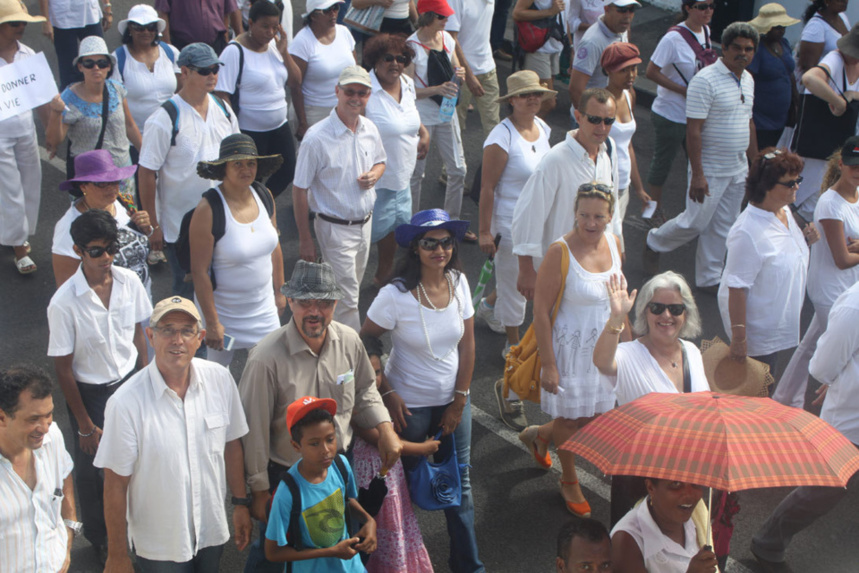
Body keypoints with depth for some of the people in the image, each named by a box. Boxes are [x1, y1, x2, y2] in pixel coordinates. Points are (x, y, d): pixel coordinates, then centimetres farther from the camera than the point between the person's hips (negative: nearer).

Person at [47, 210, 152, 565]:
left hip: (128, 381, 3)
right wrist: (85, 424, -10)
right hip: (90, 392, -3)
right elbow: (63, 368, -16)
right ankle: (98, 536, 44)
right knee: (91, 466, 17)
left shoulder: (129, 282, -14)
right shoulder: (64, 303, -26)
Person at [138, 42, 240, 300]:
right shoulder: (164, 119, -17)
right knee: (188, 291, 8)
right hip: (180, 227, -5)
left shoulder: (222, 108, 3)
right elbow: (147, 173, -14)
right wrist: (152, 226, -13)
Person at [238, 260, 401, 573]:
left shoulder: (349, 341, -10)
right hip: (285, 474, -5)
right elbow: (254, 430, -18)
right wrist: (259, 491, -11)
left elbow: (364, 390, 9)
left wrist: (385, 428, -6)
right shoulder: (267, 358, -26)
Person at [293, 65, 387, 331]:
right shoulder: (317, 137, -20)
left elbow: (380, 161, 19)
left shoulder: (370, 129, -1)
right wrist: (305, 239, -11)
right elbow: (299, 190, -14)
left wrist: (375, 174, -7)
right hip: (335, 227, -7)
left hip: (365, 222, 7)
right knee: (347, 298, -3)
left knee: (350, 288, 20)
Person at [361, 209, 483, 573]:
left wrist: (459, 401, -1)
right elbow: (365, 345, -12)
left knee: (459, 481, 14)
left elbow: (467, 344, -1)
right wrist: (388, 394, -12)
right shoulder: (396, 295, -22)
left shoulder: (458, 283, -8)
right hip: (410, 405, -4)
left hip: (452, 399, 4)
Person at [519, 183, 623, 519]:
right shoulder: (560, 252, -23)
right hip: (571, 348, -6)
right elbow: (541, 311, -20)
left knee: (596, 418, 17)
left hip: (605, 346, 6)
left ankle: (540, 435, 47)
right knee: (572, 420, 11)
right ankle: (569, 482, 40)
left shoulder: (614, 243, -4)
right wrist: (548, 365, -19)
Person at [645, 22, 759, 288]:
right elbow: (693, 129, -21)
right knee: (696, 223, -1)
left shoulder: (748, 80, 8)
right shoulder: (705, 80, -18)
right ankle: (654, 244, 25)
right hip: (710, 170, -7)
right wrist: (697, 174, -23)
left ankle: (709, 279, 23)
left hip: (738, 170, 7)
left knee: (722, 227, 12)